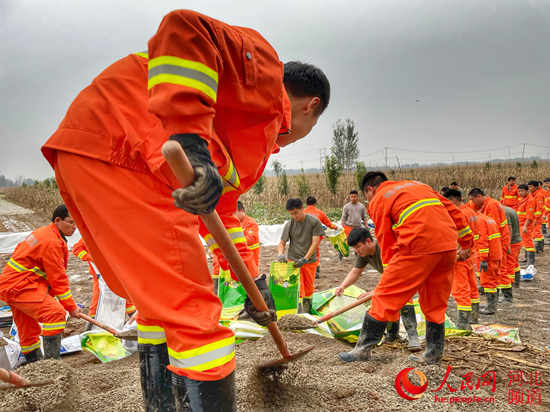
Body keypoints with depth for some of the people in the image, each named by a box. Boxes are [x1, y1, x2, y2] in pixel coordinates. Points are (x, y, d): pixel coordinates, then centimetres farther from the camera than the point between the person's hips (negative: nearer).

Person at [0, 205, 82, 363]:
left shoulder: (43, 233, 12)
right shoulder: (52, 242, -21)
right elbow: (58, 279, -20)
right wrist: (71, 307, -12)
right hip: (18, 286, -11)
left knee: (28, 329, 19)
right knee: (56, 312, -24)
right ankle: (52, 361, -23)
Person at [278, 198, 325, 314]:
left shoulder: (314, 222, -7)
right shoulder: (289, 224, -4)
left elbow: (315, 243, -12)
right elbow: (282, 243, 1)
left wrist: (305, 259, -21)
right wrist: (280, 254, -20)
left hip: (310, 261, 1)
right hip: (293, 261, -1)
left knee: (309, 289, 13)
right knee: (298, 290, -8)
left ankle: (307, 312, 29)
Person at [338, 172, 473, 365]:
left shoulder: (378, 201, 8)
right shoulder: (418, 185, 26)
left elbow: (386, 242, 5)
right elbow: (453, 211, 23)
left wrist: (389, 272, 13)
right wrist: (466, 242, 28)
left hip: (418, 246, -7)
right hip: (448, 245, 7)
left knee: (385, 297, 4)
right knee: (435, 303, 19)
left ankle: (363, 349, 11)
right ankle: (433, 355, 28)